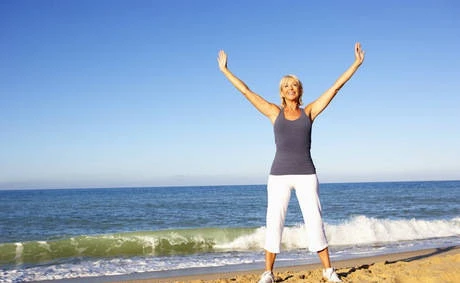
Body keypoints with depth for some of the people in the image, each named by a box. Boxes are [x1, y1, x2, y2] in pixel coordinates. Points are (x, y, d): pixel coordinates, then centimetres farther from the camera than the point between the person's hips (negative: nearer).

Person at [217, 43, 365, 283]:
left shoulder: (309, 112, 8)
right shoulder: (275, 112, 7)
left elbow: (335, 86, 8)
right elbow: (245, 91, 9)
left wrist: (356, 64, 9)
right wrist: (225, 70, 11)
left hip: (306, 174, 0)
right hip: (279, 175, 0)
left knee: (315, 222, 0)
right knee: (274, 223, -2)